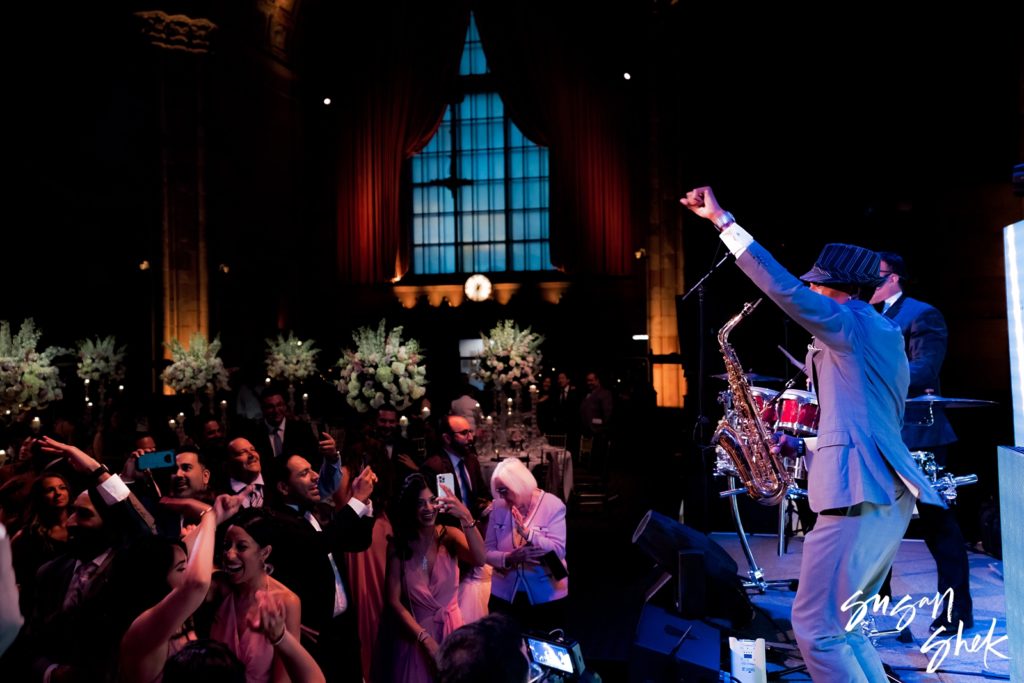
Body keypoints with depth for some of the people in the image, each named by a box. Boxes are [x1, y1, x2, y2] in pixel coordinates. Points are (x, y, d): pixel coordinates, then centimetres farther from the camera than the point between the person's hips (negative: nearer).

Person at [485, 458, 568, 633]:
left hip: (547, 599, -3)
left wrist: (528, 534, -31)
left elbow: (559, 551, -18)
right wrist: (508, 558, -22)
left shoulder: (553, 506, -11)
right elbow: (488, 551, -1)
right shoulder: (499, 508, 1)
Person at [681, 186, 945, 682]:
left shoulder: (855, 326, -7)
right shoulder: (882, 338, 22)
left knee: (814, 627, -5)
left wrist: (723, 221, -15)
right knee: (835, 625, 18)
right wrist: (804, 447, 21)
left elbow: (785, 289, -18)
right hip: (885, 496, 10)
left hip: (862, 496, -10)